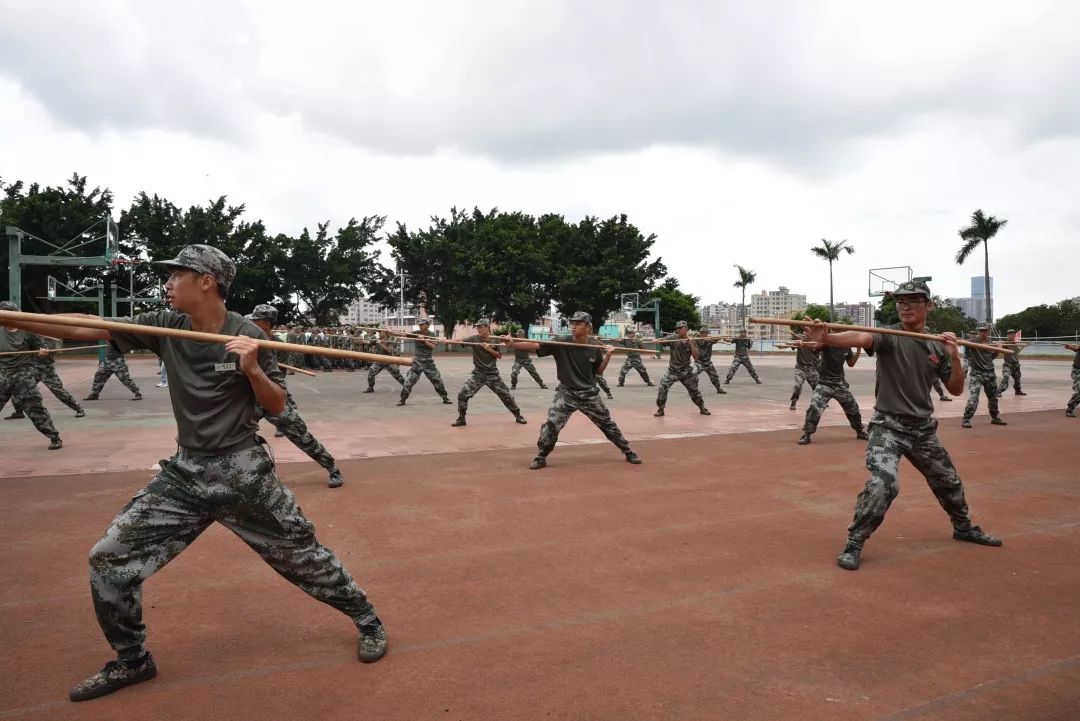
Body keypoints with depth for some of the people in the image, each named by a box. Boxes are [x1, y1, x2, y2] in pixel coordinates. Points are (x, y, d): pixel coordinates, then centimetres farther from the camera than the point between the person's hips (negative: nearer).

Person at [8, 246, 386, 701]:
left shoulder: (247, 336, -11)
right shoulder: (165, 326, 0)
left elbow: (277, 407, -6)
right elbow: (83, 330, -1)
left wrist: (252, 370, -24)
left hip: (243, 472, -4)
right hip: (185, 472, 5)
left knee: (301, 555, 2)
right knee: (109, 559, 2)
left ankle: (367, 619, 24)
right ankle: (132, 660, 23)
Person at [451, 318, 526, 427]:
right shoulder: (474, 339, -5)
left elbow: (499, 355, -5)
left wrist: (488, 348, -20)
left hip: (492, 374, 0)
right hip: (478, 374, 0)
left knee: (506, 395, 5)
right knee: (462, 394, -13)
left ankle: (518, 416, 23)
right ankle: (461, 419, 3)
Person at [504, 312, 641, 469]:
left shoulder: (595, 346, -7)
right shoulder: (561, 342, -15)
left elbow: (598, 371, 5)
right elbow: (535, 346, -25)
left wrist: (608, 356, -12)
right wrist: (512, 344, -38)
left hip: (589, 394, 2)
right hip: (567, 393, -1)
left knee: (608, 423, 11)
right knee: (551, 424, -11)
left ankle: (628, 452, 29)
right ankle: (541, 457, 10)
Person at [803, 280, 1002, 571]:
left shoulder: (938, 346, 4)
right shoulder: (889, 336, -12)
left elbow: (956, 389, 4)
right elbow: (860, 338, -34)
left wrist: (955, 357, -13)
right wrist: (825, 338, -56)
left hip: (924, 428, 6)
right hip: (888, 426, -6)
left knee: (949, 481, 22)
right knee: (883, 484, -25)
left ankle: (963, 528, 50)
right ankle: (853, 544, -9)